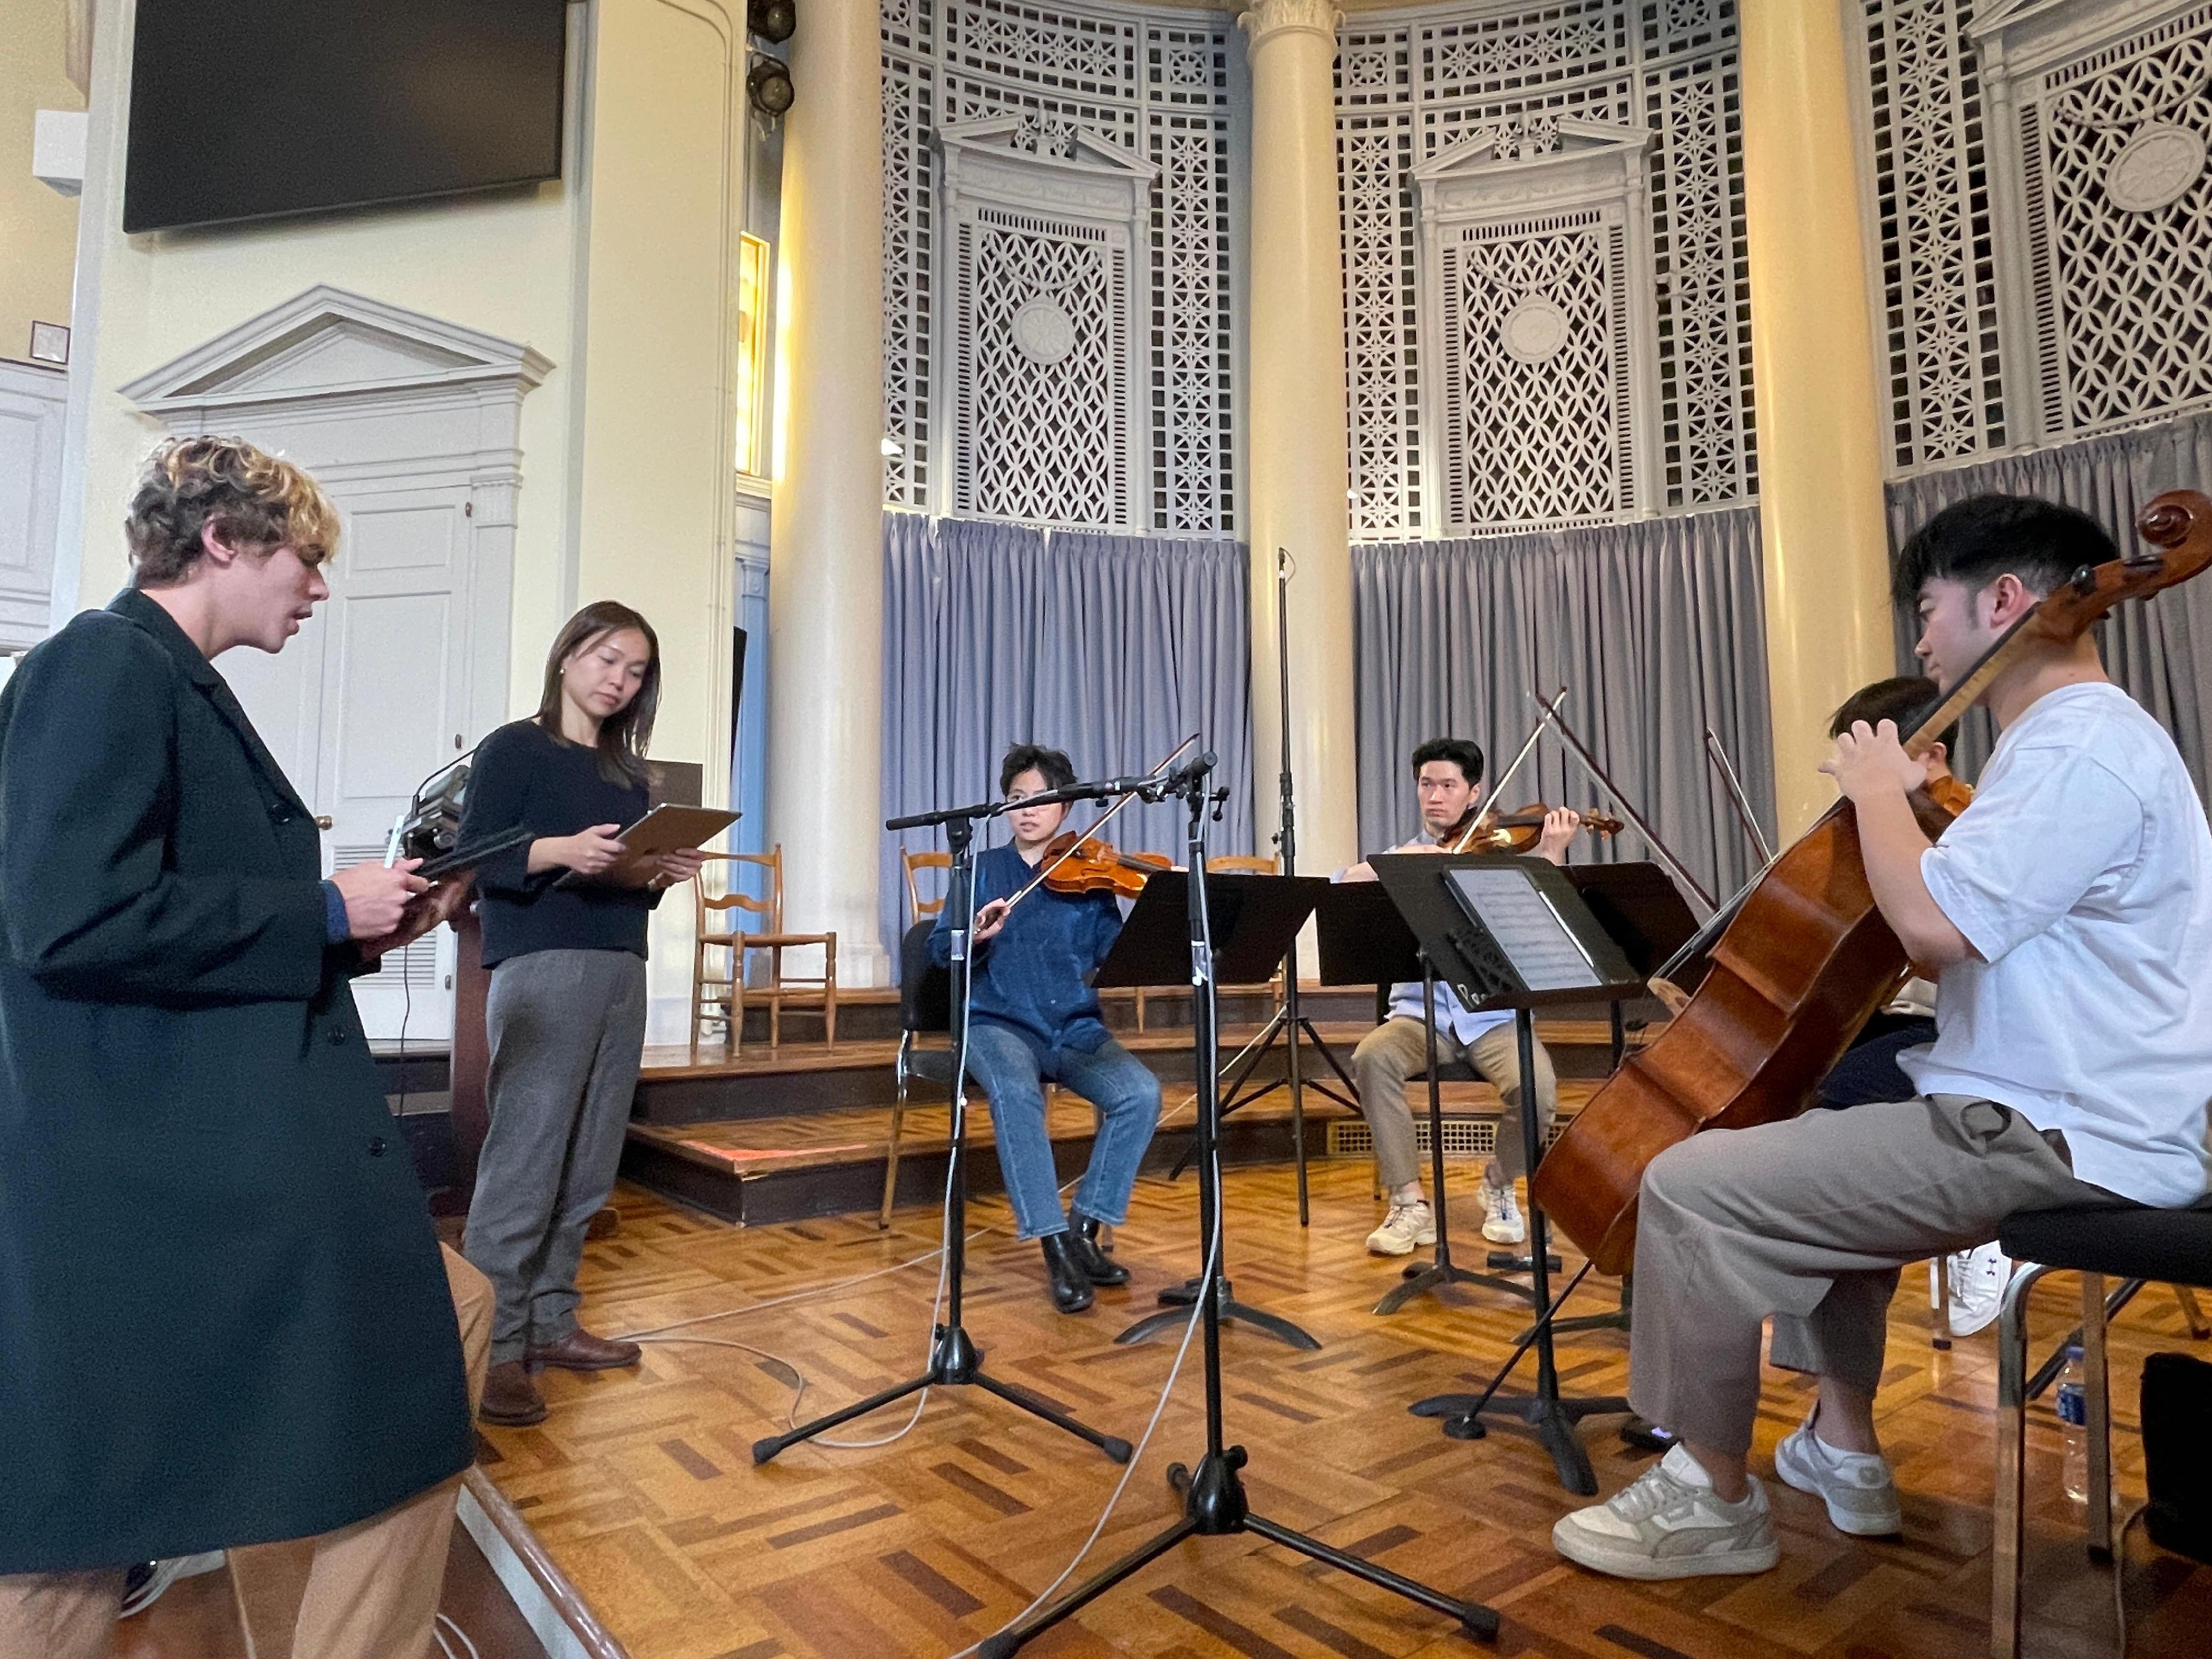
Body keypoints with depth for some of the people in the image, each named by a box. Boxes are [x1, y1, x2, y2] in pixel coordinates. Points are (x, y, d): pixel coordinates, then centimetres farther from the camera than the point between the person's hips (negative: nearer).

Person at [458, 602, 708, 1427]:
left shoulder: (627, 773, 19)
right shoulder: (513, 748, 1)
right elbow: (474, 859, -8)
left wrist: (662, 874, -1)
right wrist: (563, 849, -23)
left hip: (622, 972, 6)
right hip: (541, 968, -6)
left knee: (587, 1165, 6)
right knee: (522, 1160, -7)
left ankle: (551, 1322, 16)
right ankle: (493, 1347, -1)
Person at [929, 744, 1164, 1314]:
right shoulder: (982, 869, 9)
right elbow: (940, 950, 0)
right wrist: (976, 936, -22)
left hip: (1077, 1028, 2)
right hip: (999, 1024, -2)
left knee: (1141, 1094, -25)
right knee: (1015, 1092, -35)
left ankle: (1084, 1229, -9)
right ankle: (1055, 1246, -25)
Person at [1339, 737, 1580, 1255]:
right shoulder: (1400, 856, 10)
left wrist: (1552, 854, -21)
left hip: (1493, 1014, -1)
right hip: (1421, 1011, 1)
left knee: (1537, 1089, -28)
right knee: (1371, 1057, -30)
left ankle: (1499, 1184, 6)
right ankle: (1409, 1202, -16)